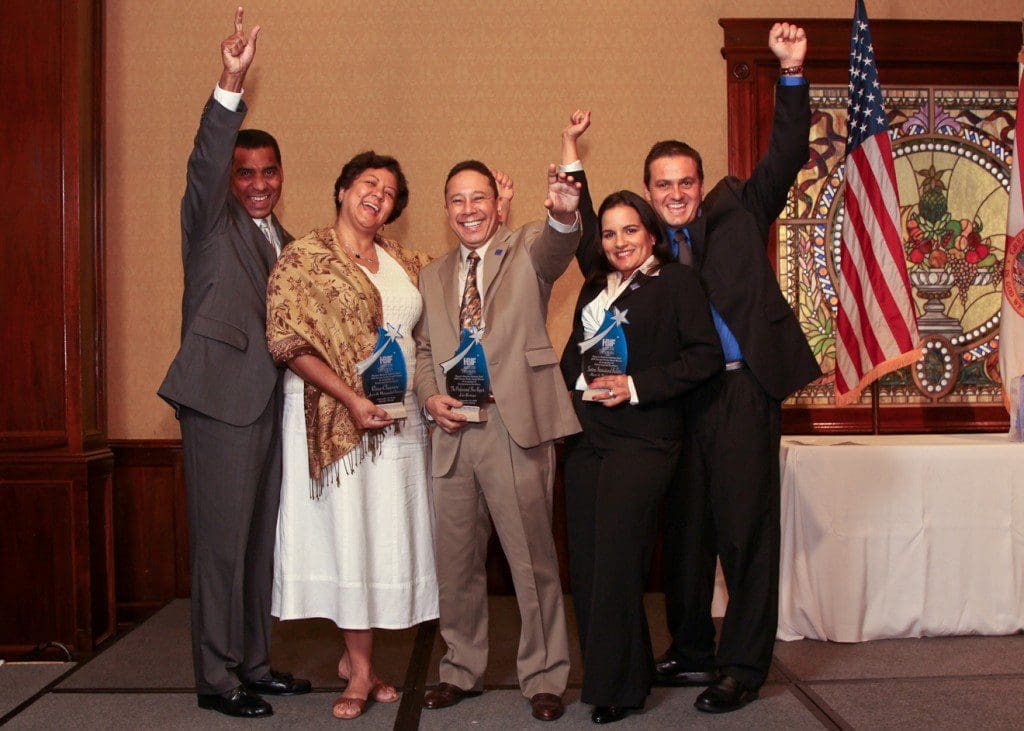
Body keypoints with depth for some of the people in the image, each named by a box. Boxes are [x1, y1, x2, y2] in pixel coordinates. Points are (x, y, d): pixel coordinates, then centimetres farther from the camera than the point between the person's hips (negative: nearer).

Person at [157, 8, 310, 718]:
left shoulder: (286, 243, 19)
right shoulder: (211, 224, 0)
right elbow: (204, 162, -20)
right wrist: (232, 87, -32)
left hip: (271, 400, 7)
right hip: (222, 398, -7)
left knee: (261, 539, 12)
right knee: (221, 540, -3)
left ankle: (254, 663, 23)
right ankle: (217, 677, 7)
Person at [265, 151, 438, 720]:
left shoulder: (407, 262, 14)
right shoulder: (304, 258, -3)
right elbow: (289, 342, -11)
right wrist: (353, 400, -18)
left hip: (399, 418, 6)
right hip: (336, 418, -5)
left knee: (389, 535, 7)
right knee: (349, 531, 0)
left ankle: (355, 653, 22)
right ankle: (362, 669, 12)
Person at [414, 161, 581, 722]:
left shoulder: (527, 249, 5)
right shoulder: (432, 277, 18)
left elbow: (556, 248, -18)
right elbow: (422, 350, 20)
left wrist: (564, 215, -41)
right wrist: (429, 397, 0)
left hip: (516, 427, -4)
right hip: (452, 433, 5)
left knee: (533, 556, 1)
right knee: (455, 560, 12)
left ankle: (543, 676, 17)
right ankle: (462, 669, 29)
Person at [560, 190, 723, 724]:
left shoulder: (677, 281, -1)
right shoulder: (594, 288, 19)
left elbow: (706, 356, -9)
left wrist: (636, 387, -15)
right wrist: (579, 382, 0)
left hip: (641, 440, -6)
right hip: (585, 436, 7)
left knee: (616, 564, -5)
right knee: (584, 565, 7)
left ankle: (618, 688, 10)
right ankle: (602, 674, 23)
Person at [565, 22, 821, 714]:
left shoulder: (738, 211, 7)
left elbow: (786, 156, 1)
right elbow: (595, 256, 8)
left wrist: (792, 73, -10)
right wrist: (573, 170, 8)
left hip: (743, 389, -4)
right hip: (676, 397, 4)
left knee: (745, 528, -1)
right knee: (685, 527, 12)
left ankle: (743, 666, 10)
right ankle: (691, 651, 27)